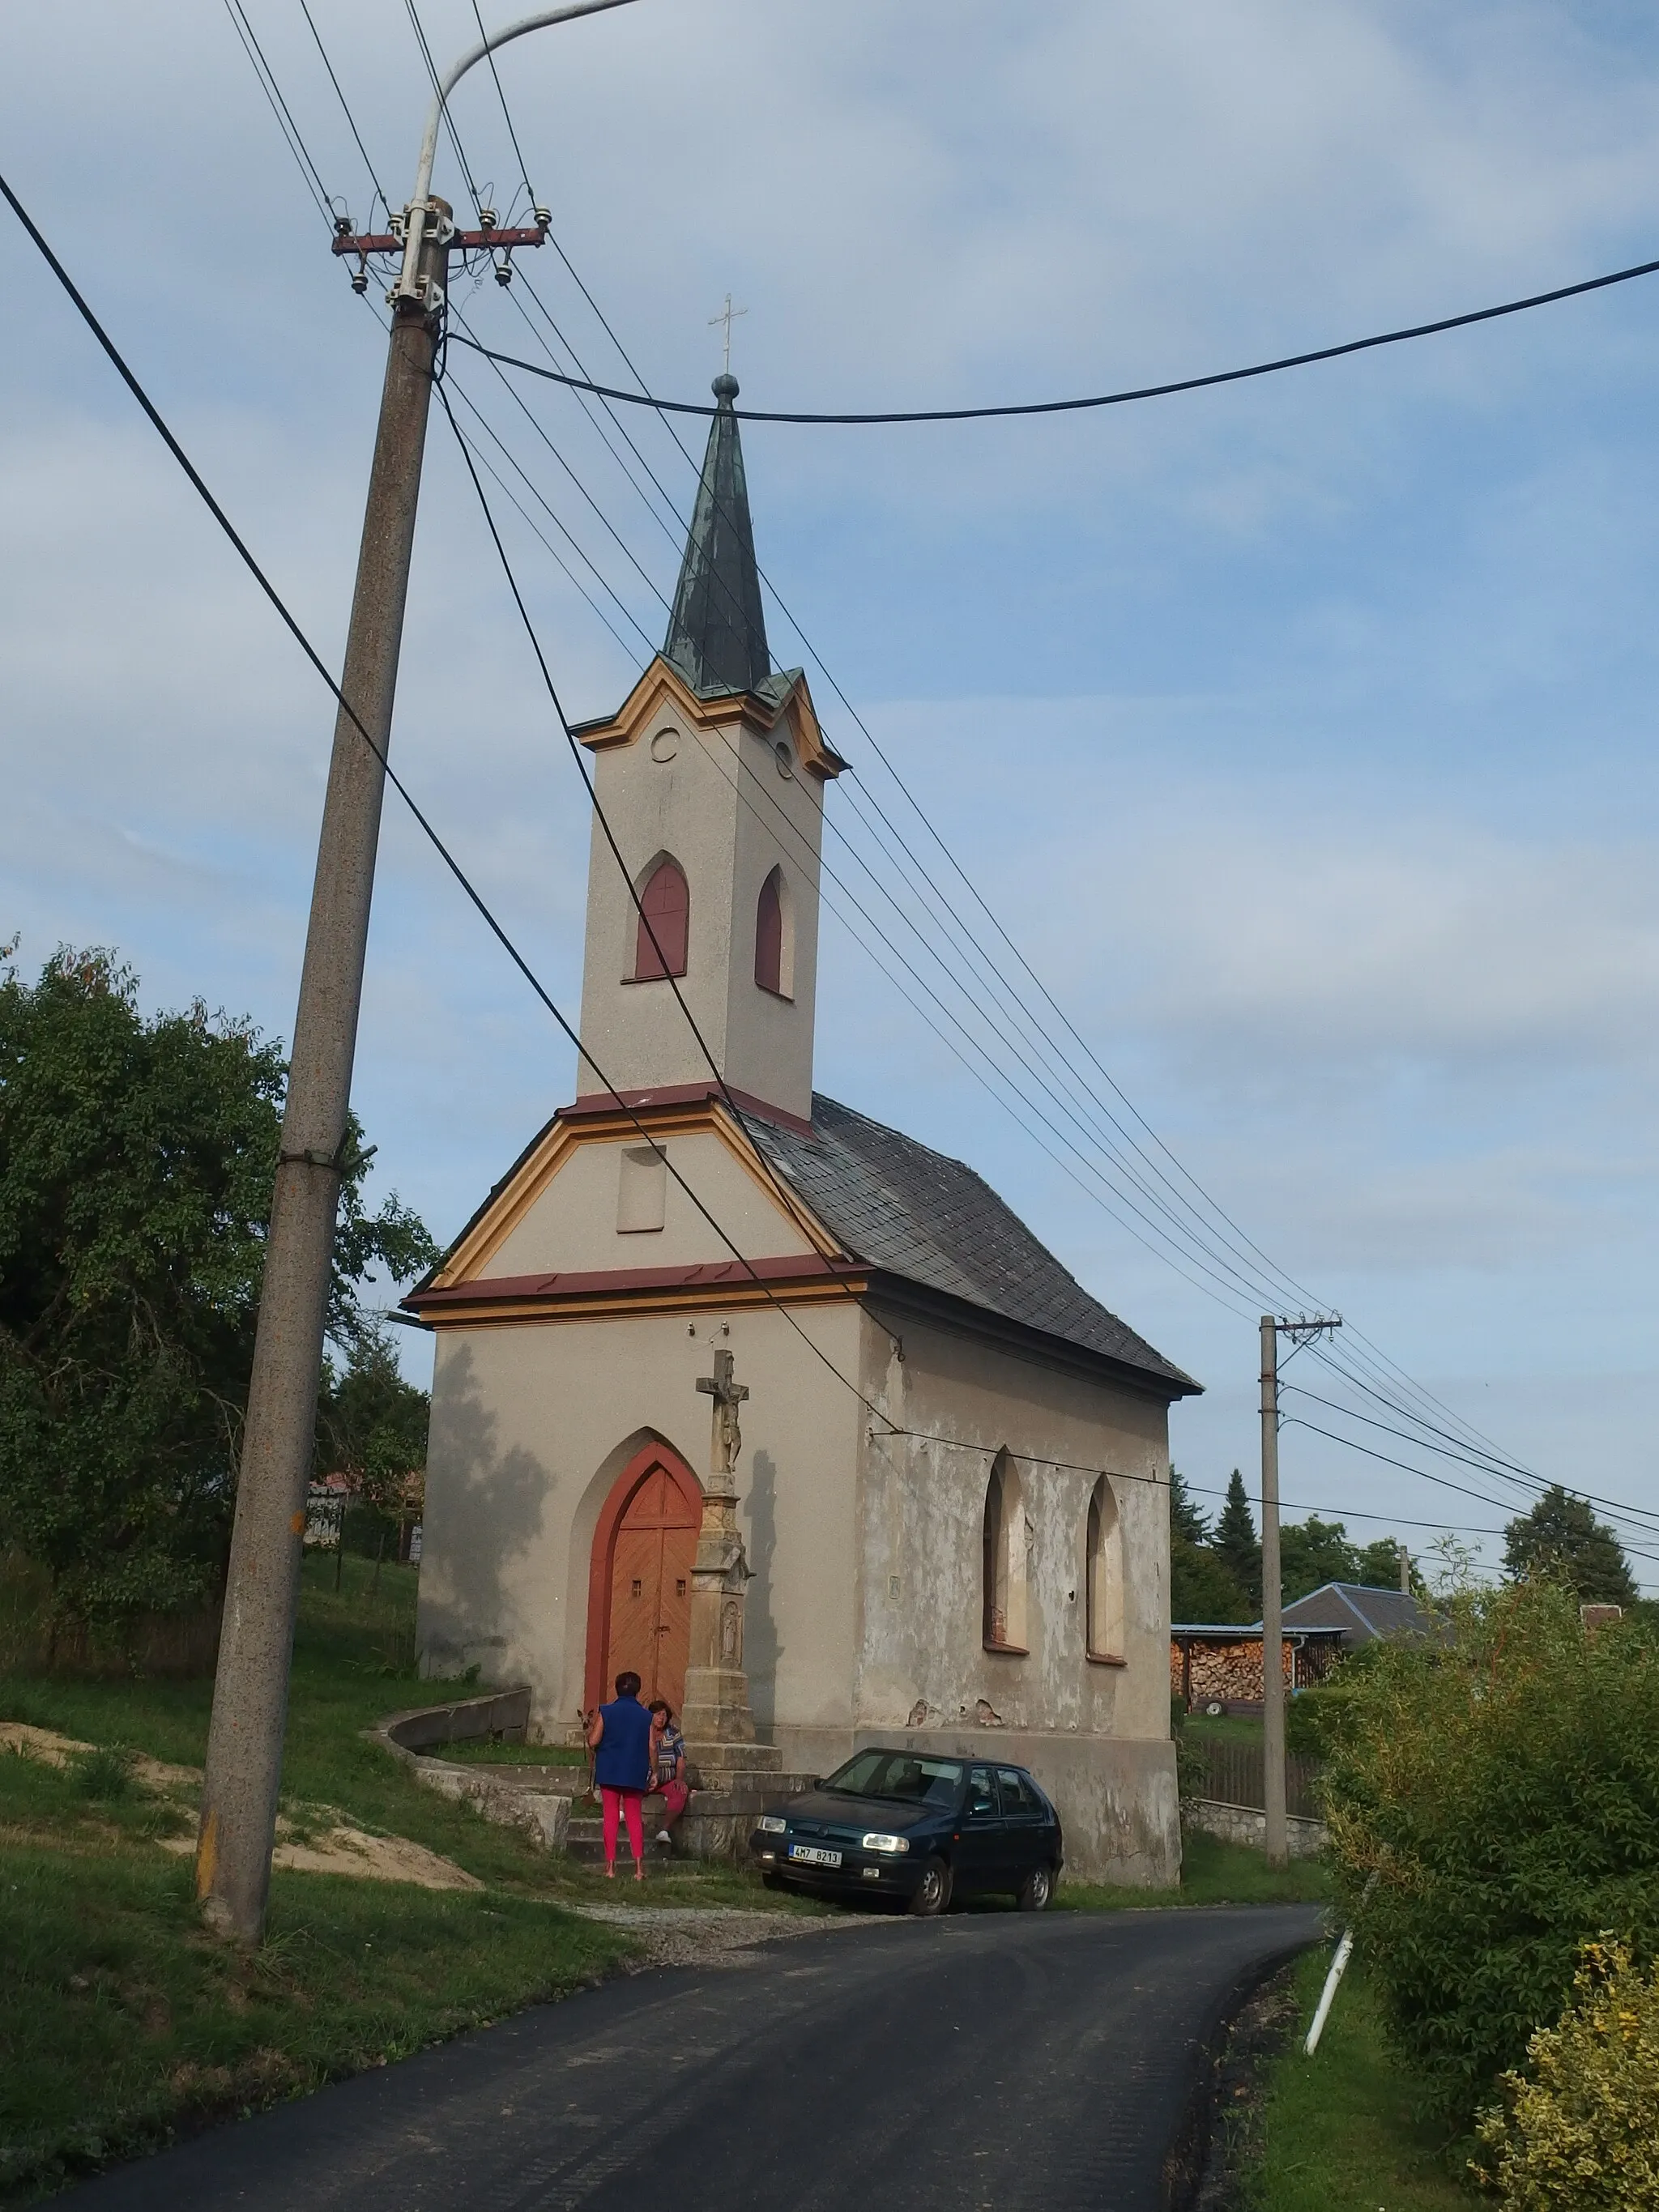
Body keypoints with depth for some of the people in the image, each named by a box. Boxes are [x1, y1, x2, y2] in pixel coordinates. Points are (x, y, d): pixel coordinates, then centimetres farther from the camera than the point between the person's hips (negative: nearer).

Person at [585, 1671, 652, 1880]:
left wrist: (590, 1728, 12)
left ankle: (611, 1866, 3)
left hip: (609, 1772, -1)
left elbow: (593, 1742, -8)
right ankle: (639, 1866, 0)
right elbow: (651, 1748, -3)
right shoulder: (646, 1716, -1)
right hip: (635, 1774, 1)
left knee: (610, 1817, 6)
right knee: (635, 1818, 8)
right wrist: (653, 1773, 9)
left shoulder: (606, 1712, -5)